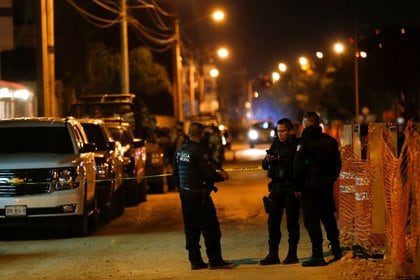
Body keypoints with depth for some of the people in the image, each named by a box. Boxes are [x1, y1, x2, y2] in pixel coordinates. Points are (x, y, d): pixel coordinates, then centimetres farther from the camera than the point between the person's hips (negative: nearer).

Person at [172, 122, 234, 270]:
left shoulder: (180, 150, 9)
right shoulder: (200, 150, -16)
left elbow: (176, 175, 15)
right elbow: (209, 173, -18)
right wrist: (221, 176, 1)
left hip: (185, 195, 8)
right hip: (199, 195, -8)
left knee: (191, 229, 11)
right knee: (211, 229, -2)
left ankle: (195, 261, 14)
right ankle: (215, 261, -2)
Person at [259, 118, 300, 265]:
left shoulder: (297, 145, -4)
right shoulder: (275, 144, 12)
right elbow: (264, 166, 15)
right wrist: (267, 160, -7)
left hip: (292, 187, -5)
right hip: (276, 187, 5)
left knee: (292, 221, 0)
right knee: (273, 221, 3)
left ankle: (292, 254, 8)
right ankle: (273, 254, 7)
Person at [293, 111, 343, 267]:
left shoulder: (304, 141, -11)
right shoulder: (330, 141, 9)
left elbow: (298, 166, -14)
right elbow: (337, 164, 14)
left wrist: (298, 187, -7)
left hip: (310, 185, -6)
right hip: (327, 184, 6)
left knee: (311, 220, -3)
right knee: (328, 217, 17)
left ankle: (317, 256, -7)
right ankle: (336, 251, 23)